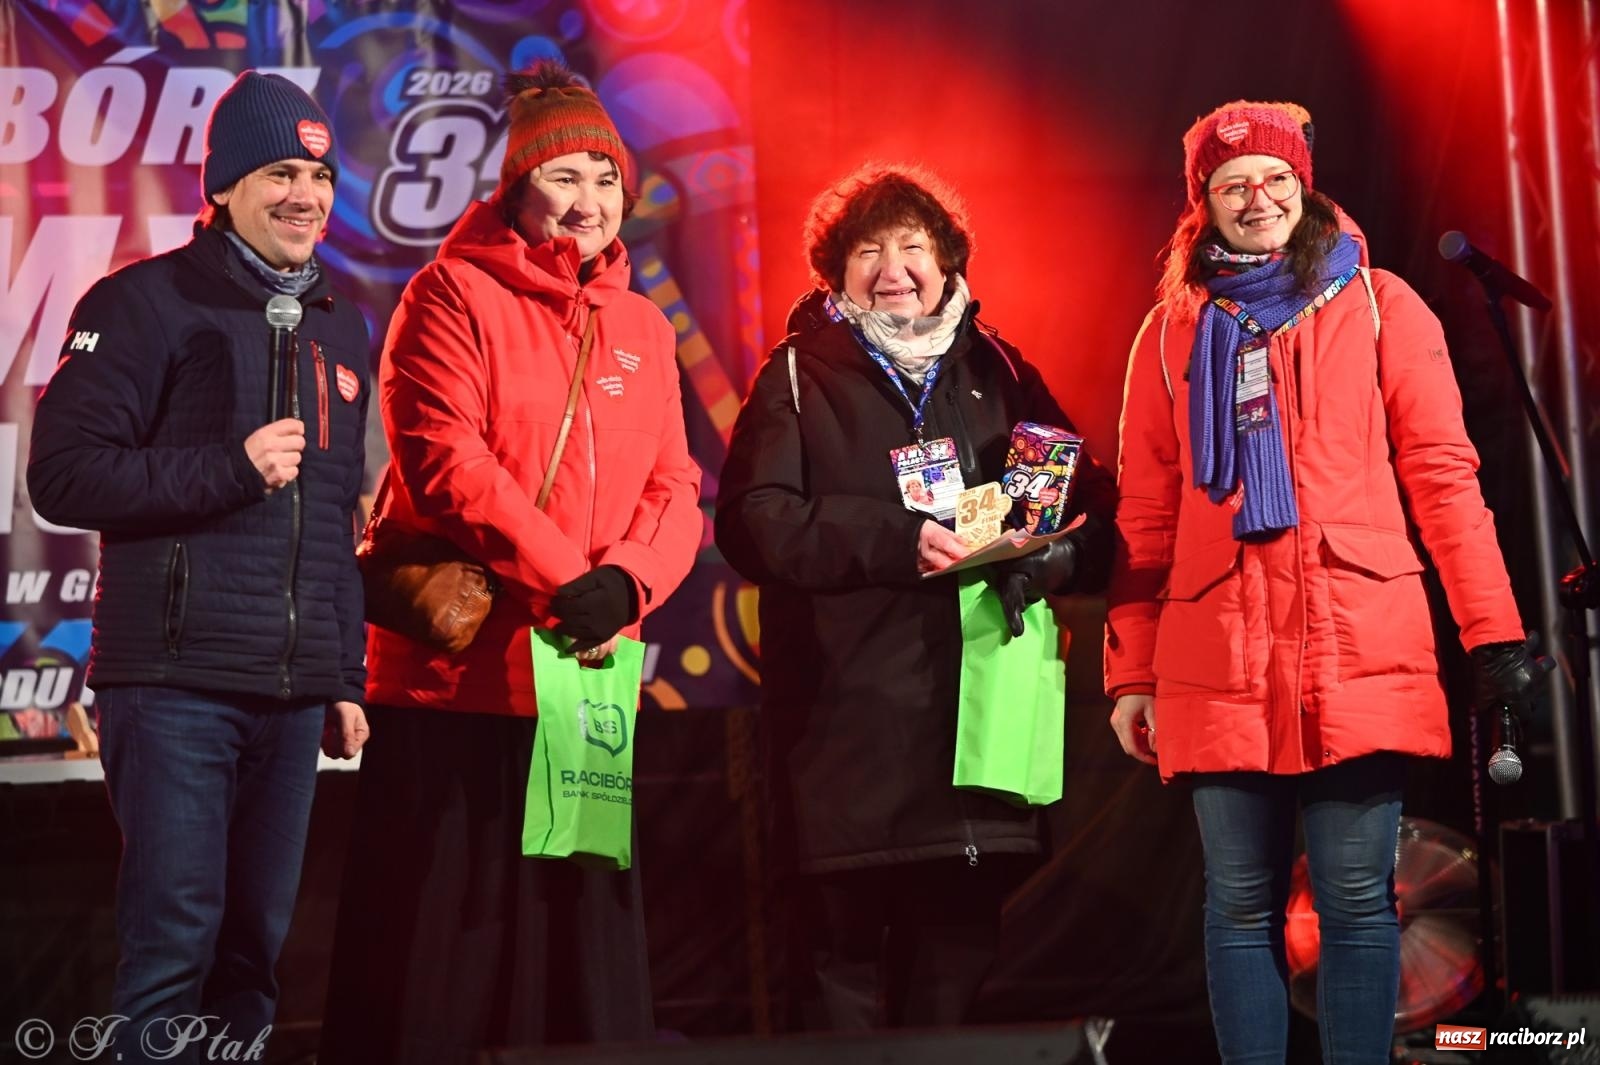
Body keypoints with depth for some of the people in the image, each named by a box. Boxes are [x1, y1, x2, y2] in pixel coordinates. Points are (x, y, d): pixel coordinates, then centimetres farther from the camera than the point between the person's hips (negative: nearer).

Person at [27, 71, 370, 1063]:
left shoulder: (341, 323, 18)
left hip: (293, 694, 6)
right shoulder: (149, 302, -2)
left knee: (256, 944, 8)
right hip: (176, 683, -6)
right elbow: (64, 474, -9)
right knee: (176, 934, -10)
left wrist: (347, 679, 18)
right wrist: (230, 468, -14)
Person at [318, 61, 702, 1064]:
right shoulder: (457, 294, -3)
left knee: (582, 943, 10)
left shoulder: (642, 326, 14)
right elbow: (443, 458, -14)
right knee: (440, 942, 0)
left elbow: (674, 489, 7)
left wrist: (626, 583, -13)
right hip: (458, 668, -5)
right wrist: (563, 578, -18)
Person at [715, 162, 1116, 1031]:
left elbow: (1091, 504, 13)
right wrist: (895, 540, -17)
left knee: (958, 963, 6)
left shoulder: (997, 371, 17)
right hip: (851, 722, -3)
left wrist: (1056, 551, -10)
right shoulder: (800, 377, 8)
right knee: (847, 960, -1)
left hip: (980, 716, 3)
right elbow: (755, 521, -6)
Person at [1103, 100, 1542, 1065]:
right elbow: (1146, 515, 11)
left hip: (1361, 652, -1)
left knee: (1357, 898, -2)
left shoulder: (1378, 304, 9)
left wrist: (1496, 631, -3)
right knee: (1242, 903, 4)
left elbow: (1443, 474, 3)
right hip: (1220, 662, 1)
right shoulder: (1174, 330, 13)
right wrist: (1132, 673, 7)